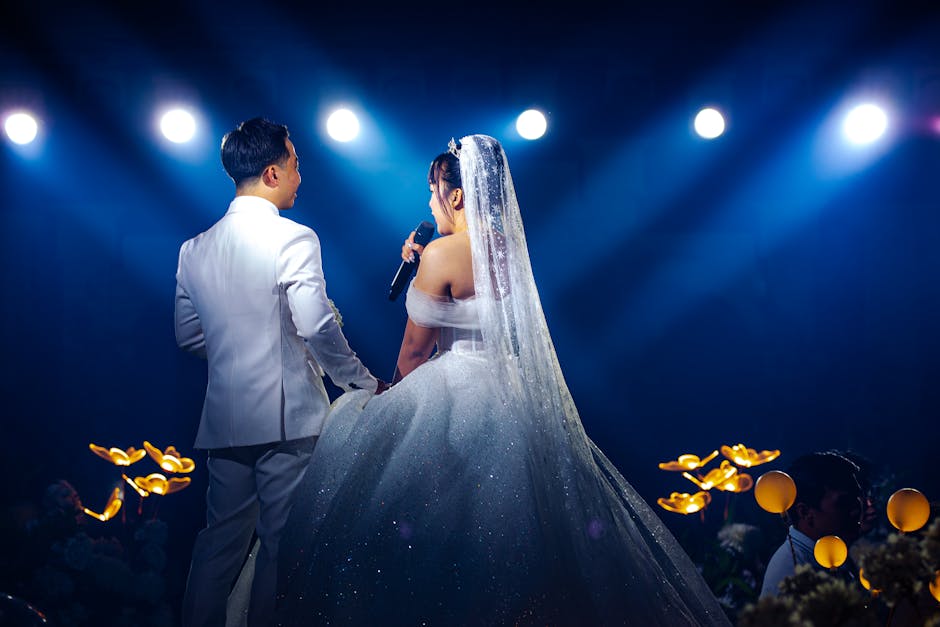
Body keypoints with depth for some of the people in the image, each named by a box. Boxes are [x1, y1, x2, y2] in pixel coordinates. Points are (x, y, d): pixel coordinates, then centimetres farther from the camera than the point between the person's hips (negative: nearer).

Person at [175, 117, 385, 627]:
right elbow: (317, 330, -19)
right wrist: (366, 384, -7)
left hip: (224, 418, 6)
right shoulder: (293, 240, -12)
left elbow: (188, 336, 15)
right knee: (283, 545, 3)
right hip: (288, 416, -6)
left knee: (220, 541, 14)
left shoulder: (195, 249, 8)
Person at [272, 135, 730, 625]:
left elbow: (416, 348, -9)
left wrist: (393, 394, 7)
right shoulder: (508, 246, 5)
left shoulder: (443, 253, -16)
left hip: (453, 396, -7)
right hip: (514, 396, 8)